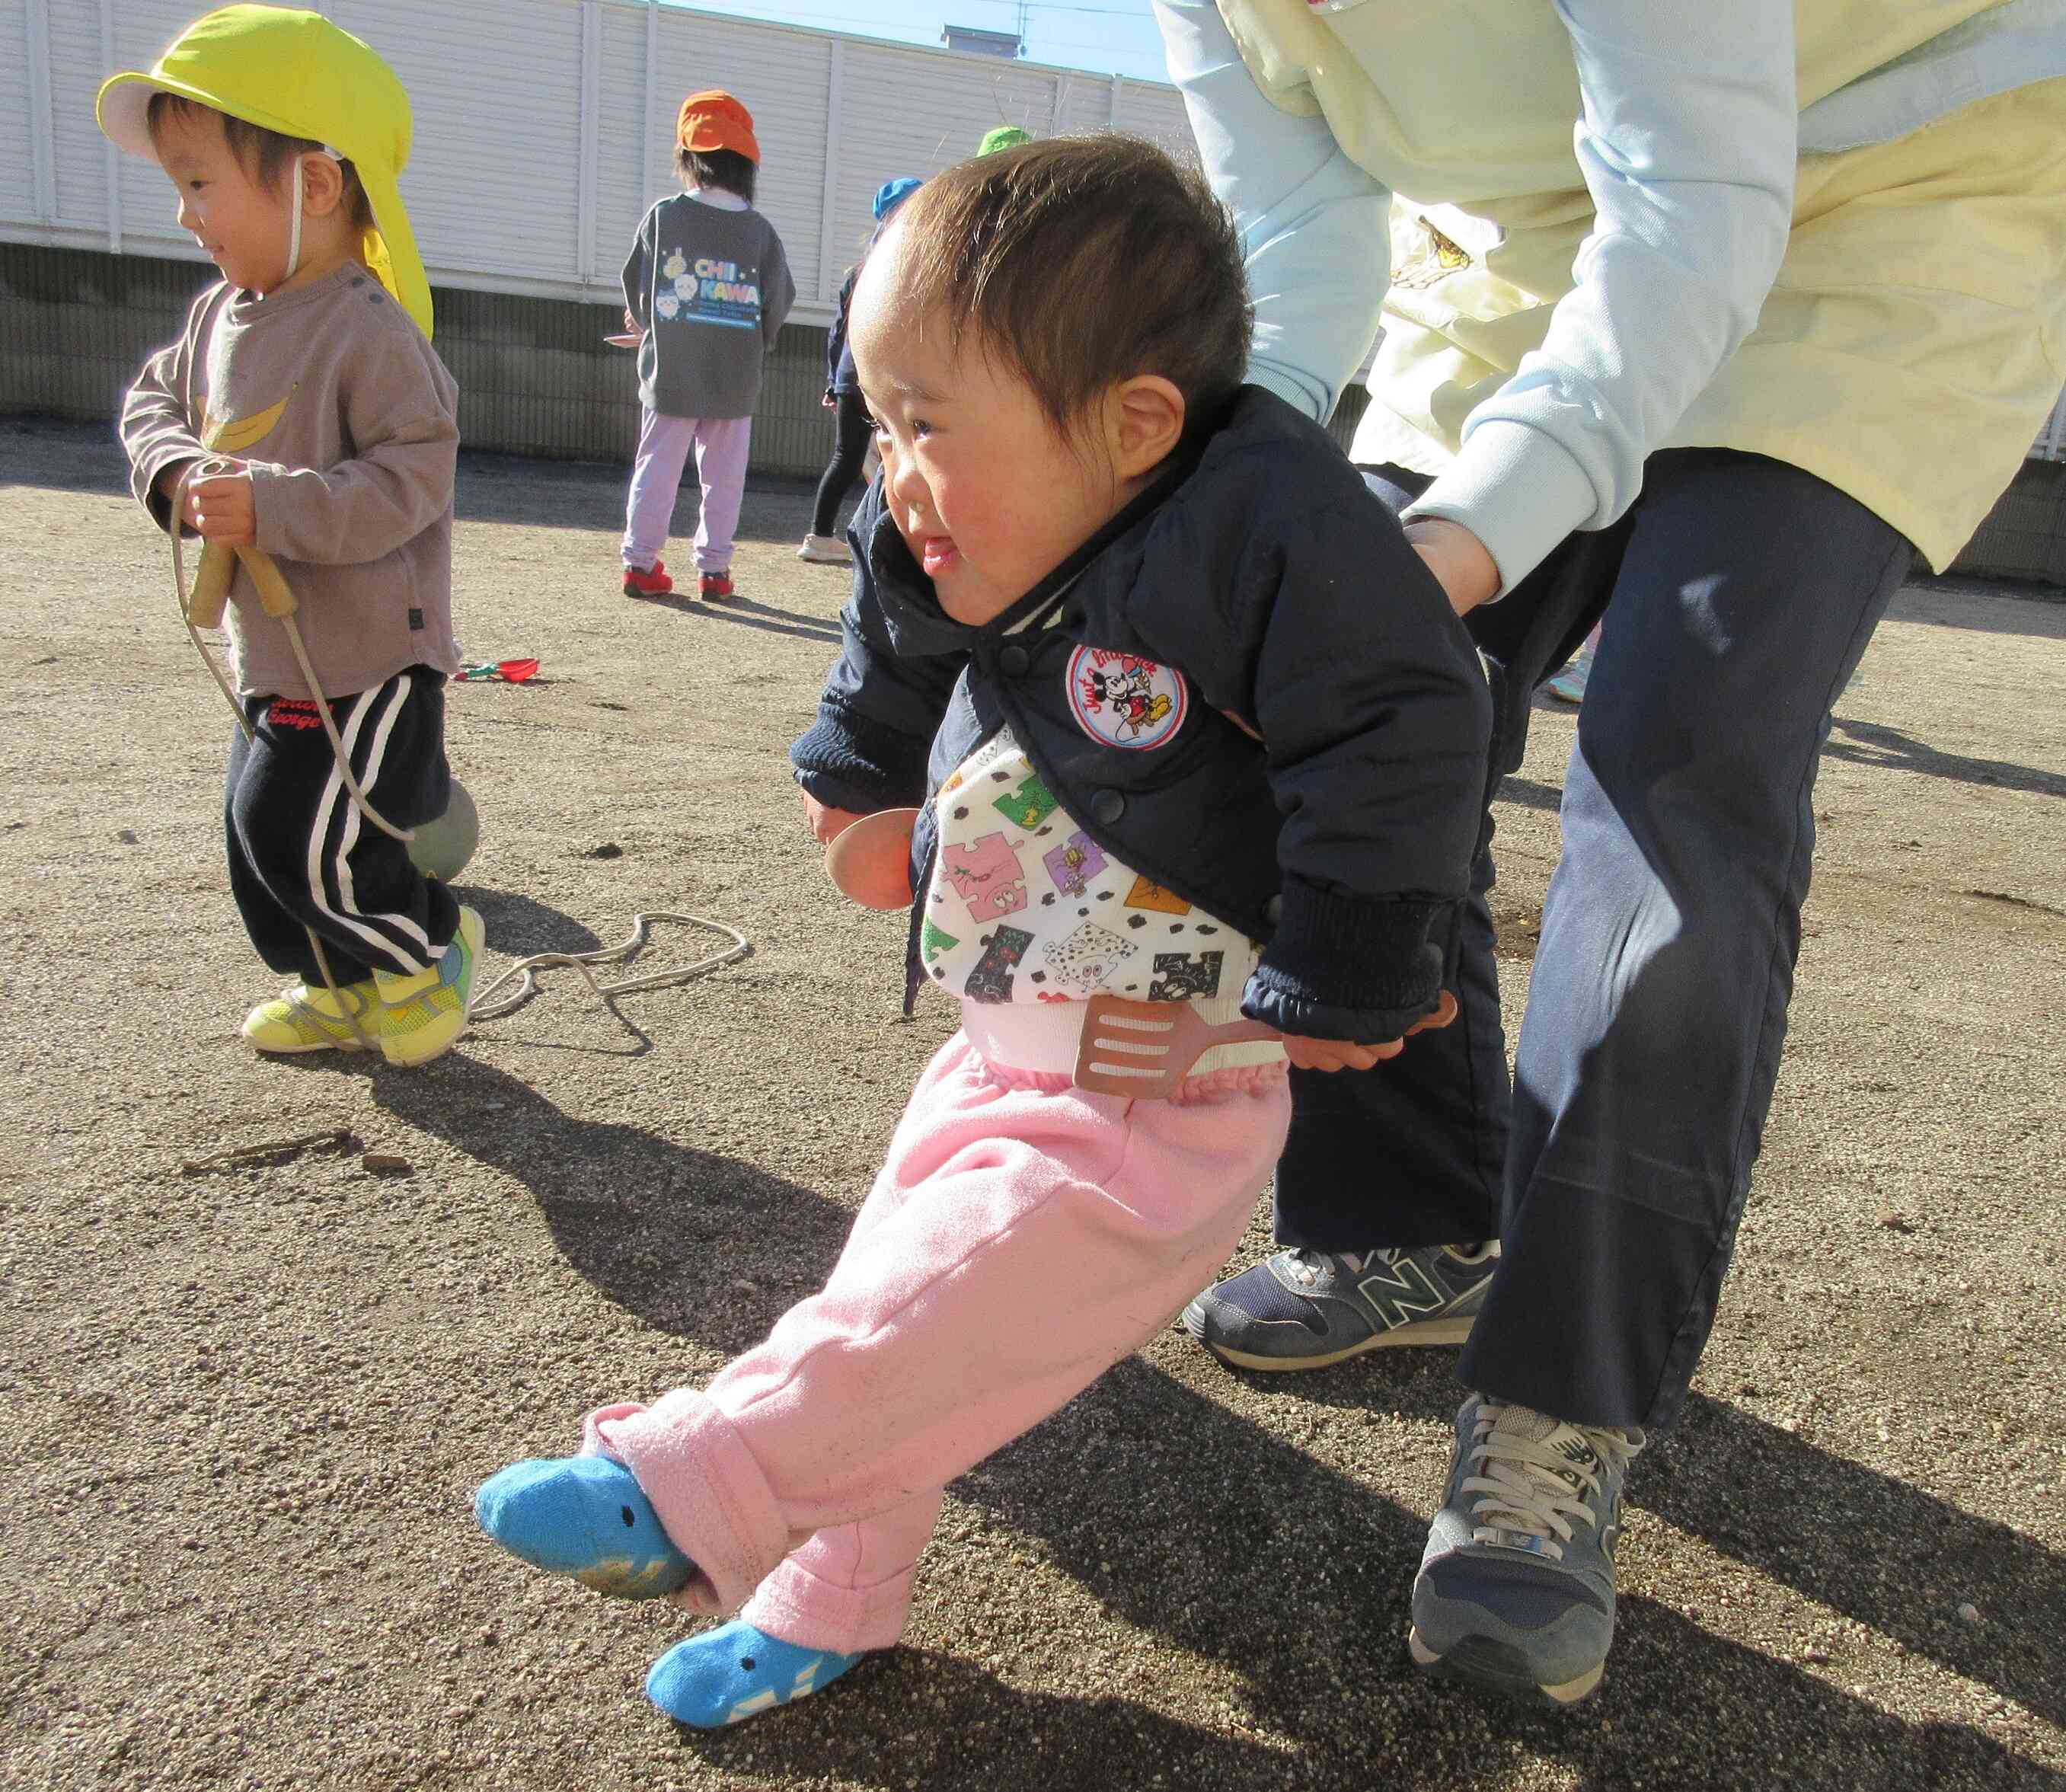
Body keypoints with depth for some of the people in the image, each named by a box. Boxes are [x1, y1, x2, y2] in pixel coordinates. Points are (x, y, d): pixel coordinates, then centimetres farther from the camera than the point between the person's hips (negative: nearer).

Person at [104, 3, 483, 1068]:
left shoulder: (369, 331, -20)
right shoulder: (220, 312, 6)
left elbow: (411, 479, -25)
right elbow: (155, 398, 16)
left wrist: (273, 506, -32)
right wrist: (175, 473, -6)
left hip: (367, 661, -9)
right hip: (270, 661, 9)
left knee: (310, 843, -7)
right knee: (260, 839, 16)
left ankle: (429, 945, 20)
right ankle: (341, 990, 35)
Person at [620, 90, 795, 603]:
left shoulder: (664, 216, -6)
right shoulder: (760, 232, -5)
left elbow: (635, 288, 0)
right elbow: (777, 306, -2)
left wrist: (646, 324, 20)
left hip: (670, 374, 0)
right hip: (735, 381, 0)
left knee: (657, 468, 9)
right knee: (724, 475, 10)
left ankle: (640, 561, 10)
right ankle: (714, 568, 12)